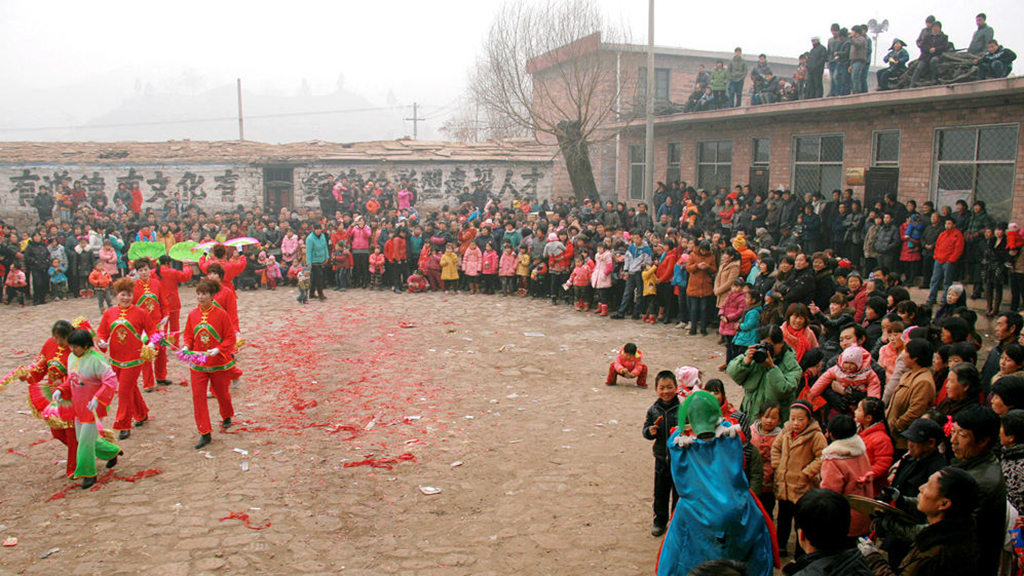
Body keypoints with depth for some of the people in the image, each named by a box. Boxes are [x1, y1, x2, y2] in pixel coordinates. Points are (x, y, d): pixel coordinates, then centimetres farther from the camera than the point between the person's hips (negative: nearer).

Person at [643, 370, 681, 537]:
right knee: (660, 491, 15)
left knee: (679, 491, 9)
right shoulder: (653, 409, 1)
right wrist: (650, 431, -14)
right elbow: (646, 429, 7)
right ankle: (660, 521, 32)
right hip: (661, 457, 4)